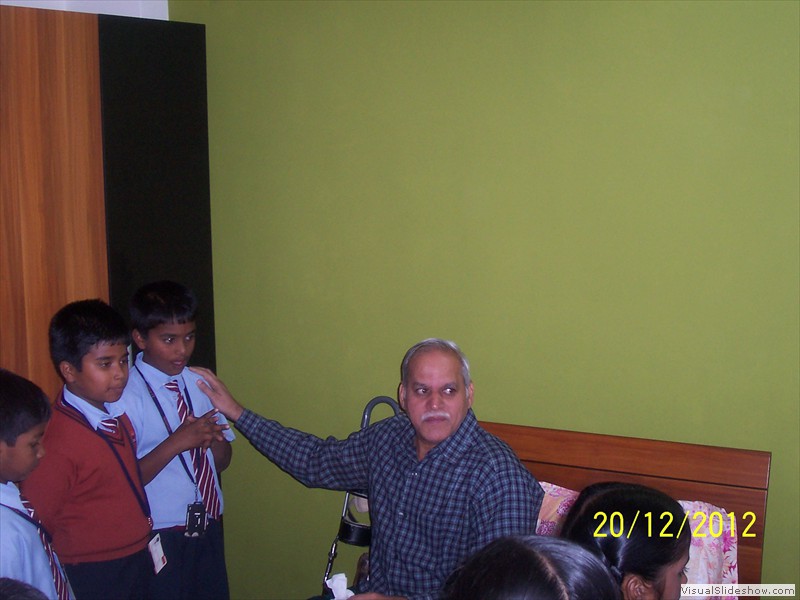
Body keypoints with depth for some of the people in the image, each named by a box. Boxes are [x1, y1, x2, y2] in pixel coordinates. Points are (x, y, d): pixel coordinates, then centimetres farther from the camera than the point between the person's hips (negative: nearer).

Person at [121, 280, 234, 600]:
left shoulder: (199, 383, 5)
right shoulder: (126, 396, -14)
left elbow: (222, 461, 9)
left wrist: (213, 436, -12)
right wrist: (176, 442, -26)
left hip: (208, 529, 6)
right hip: (160, 538, -6)